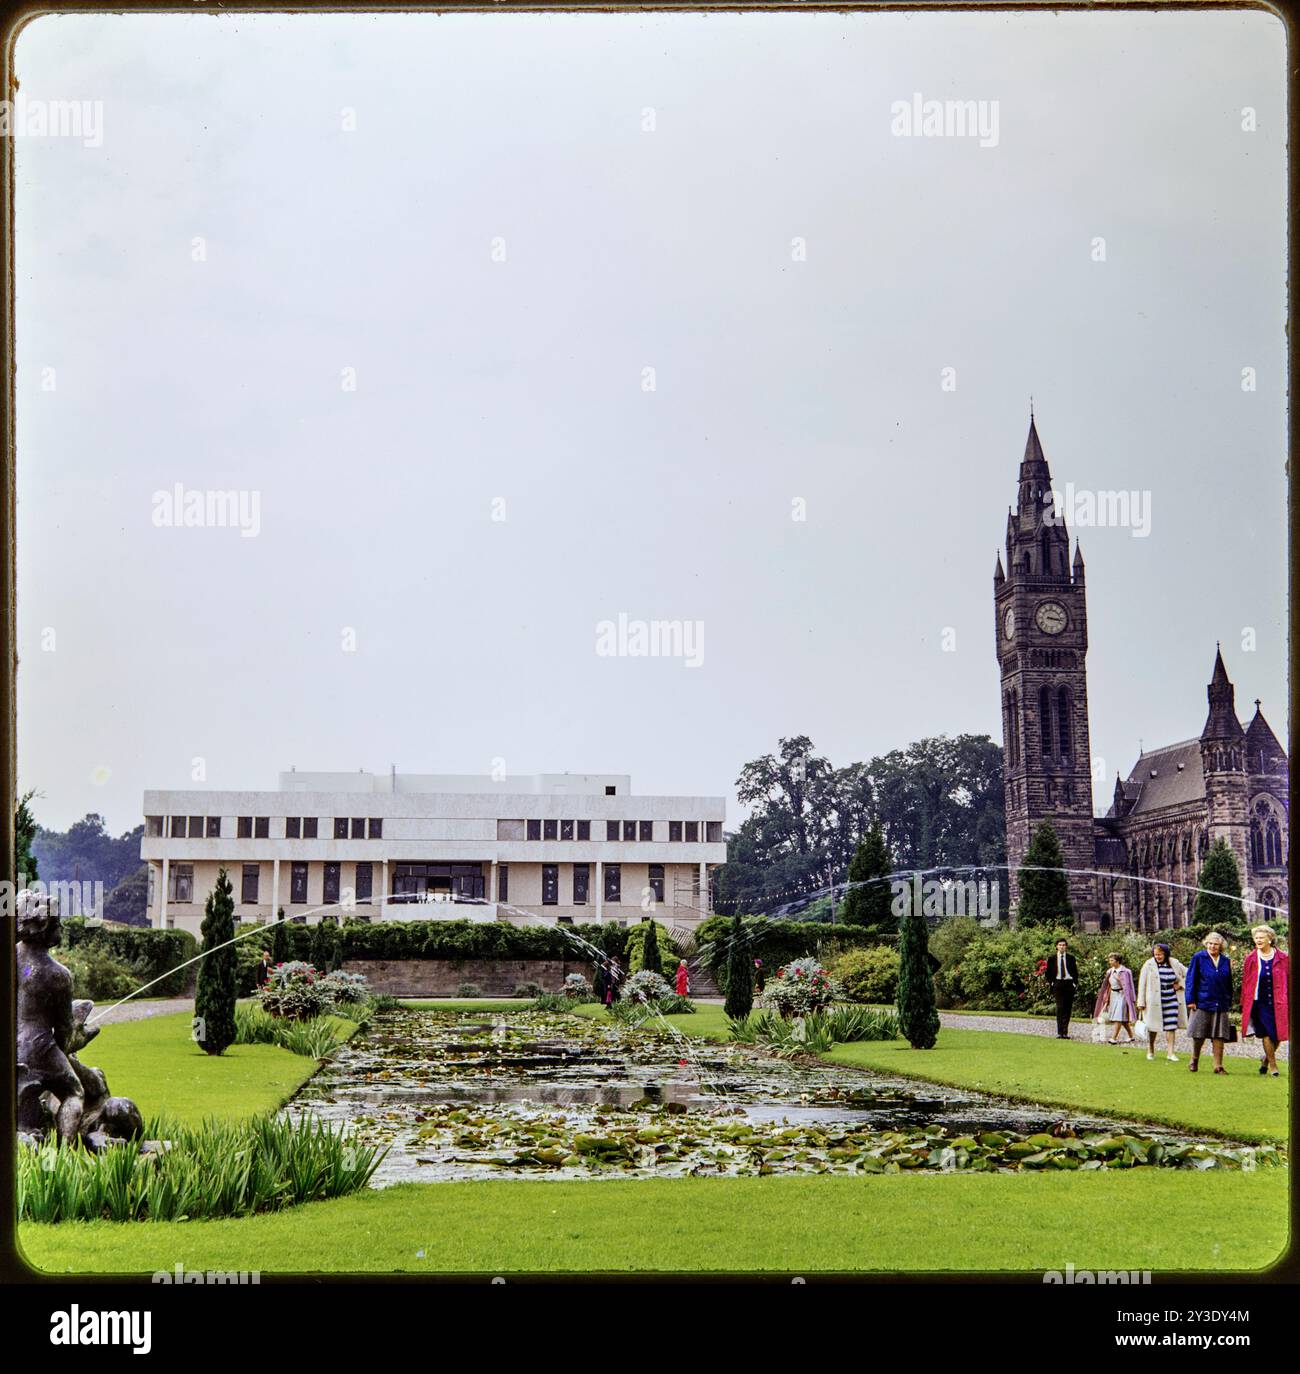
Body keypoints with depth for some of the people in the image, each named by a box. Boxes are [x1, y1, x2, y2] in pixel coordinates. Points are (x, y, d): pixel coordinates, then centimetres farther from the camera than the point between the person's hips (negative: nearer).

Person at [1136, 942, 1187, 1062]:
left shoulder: (1174, 964, 3)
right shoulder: (1149, 965, -4)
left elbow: (1187, 975, 17)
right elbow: (1142, 984, -3)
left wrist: (1180, 985, 1)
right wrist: (1141, 1002, -6)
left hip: (1171, 999, 1)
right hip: (1154, 1001, -1)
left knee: (1171, 1026, -6)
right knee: (1153, 1026, 8)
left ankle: (1170, 1053, -4)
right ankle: (1150, 1050, 26)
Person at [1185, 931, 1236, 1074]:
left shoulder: (1226, 961, 10)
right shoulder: (1198, 958, -1)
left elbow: (1229, 984, 16)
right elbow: (1191, 979, -2)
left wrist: (1229, 1002, 13)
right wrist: (1190, 1000, -7)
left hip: (1221, 1005, 3)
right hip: (1202, 1003, -3)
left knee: (1219, 1036, 1)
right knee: (1199, 1035, 5)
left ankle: (1218, 1066, 6)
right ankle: (1194, 1060, 24)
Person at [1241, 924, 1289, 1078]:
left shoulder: (1282, 958, 2)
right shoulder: (1251, 959, 3)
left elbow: (1288, 981, 5)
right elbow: (1245, 982, 5)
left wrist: (1289, 1002, 0)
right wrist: (1245, 1004, 2)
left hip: (1278, 1003, 0)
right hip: (1260, 1002, 0)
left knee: (1278, 1036, 3)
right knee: (1267, 1034, -5)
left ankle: (1266, 1059, 29)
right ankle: (1273, 1065, 7)